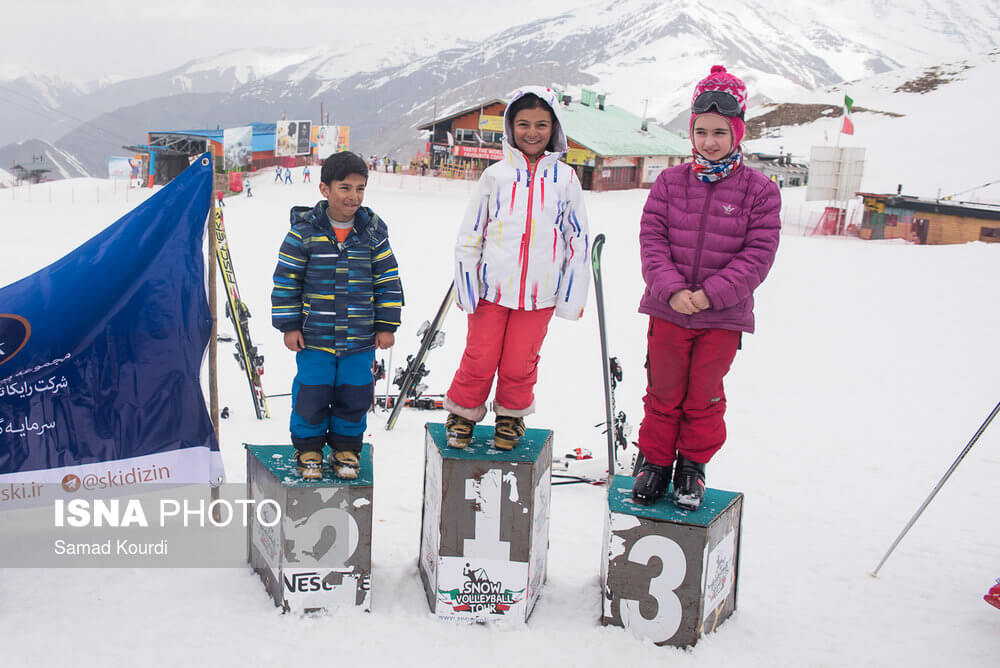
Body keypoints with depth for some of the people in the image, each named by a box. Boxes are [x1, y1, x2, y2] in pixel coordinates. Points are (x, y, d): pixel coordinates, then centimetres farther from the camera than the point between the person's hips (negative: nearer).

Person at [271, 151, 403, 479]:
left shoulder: (373, 232, 0)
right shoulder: (304, 231, -7)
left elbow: (388, 280, 5)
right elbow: (286, 281, -2)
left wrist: (386, 325, 3)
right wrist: (289, 326, -3)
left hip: (360, 339, 2)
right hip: (315, 337, -2)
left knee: (355, 396, 9)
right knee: (311, 394, 5)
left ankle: (345, 448, 30)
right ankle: (308, 447, 27)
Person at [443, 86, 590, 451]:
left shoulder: (565, 178, 3)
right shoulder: (496, 174, 2)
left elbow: (578, 239, 8)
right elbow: (469, 233, 6)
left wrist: (572, 293, 4)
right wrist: (466, 285, 2)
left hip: (539, 293, 0)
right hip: (492, 287, 0)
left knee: (519, 364, 7)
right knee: (479, 359, 4)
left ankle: (511, 417, 31)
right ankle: (463, 413, 26)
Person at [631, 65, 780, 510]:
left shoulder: (759, 190, -4)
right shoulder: (670, 182, 1)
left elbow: (758, 255, -8)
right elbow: (652, 239, -2)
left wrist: (710, 294, -17)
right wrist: (672, 290, -17)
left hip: (723, 316, -1)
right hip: (668, 310, 1)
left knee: (704, 396, 11)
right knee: (663, 391, 12)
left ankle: (693, 466, 30)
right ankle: (655, 460, 30)